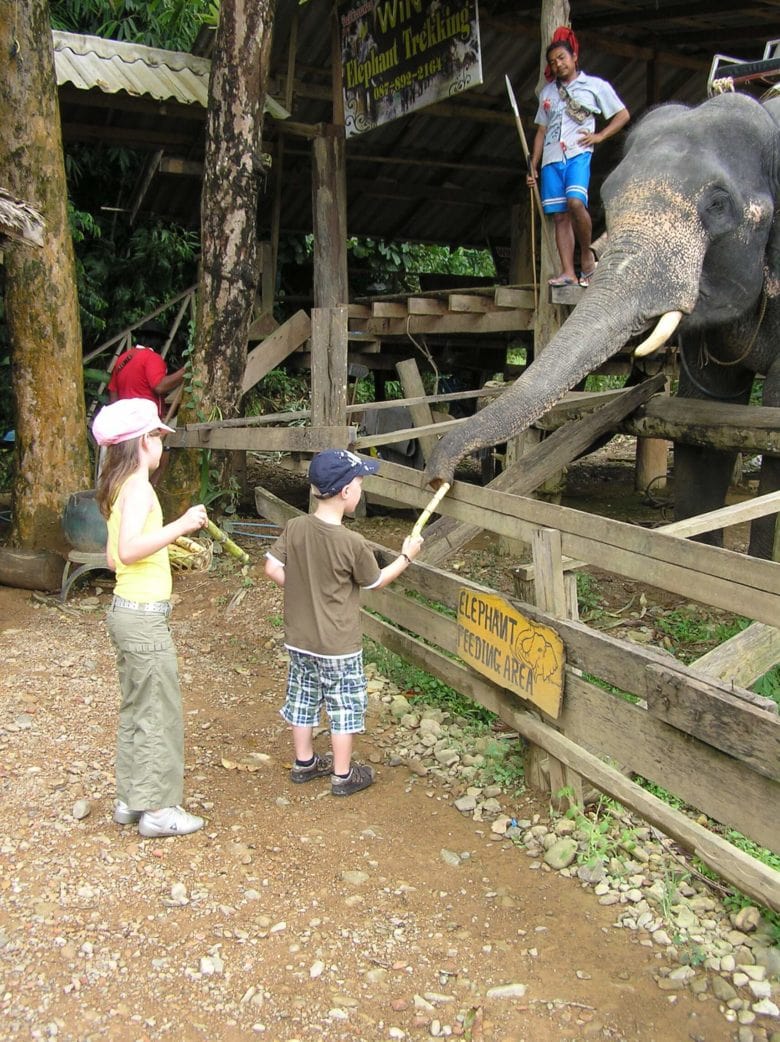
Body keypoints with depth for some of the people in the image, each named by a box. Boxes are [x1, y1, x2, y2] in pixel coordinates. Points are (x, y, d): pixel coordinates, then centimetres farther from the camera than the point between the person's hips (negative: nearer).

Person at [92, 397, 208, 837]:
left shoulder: (119, 487, 11)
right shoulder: (139, 487, -17)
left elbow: (114, 557, 13)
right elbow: (127, 551, -29)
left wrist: (165, 542, 23)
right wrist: (180, 526, -27)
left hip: (127, 611, 9)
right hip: (145, 617, -9)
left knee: (136, 710, 17)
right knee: (161, 714, 1)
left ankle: (132, 799, 27)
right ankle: (158, 809, 12)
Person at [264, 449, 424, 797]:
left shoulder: (295, 527, -8)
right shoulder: (352, 543, -22)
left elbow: (272, 568, -3)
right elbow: (375, 581, -6)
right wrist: (406, 556, 6)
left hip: (299, 638, 6)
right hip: (338, 645, -6)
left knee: (303, 700, 20)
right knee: (344, 709, 10)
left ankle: (304, 762, 36)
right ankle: (343, 775, 22)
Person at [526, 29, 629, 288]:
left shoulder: (595, 85, 10)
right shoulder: (547, 92, 22)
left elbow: (623, 115, 11)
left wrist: (600, 136, -3)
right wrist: (533, 165, 13)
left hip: (578, 154, -4)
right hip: (551, 158, 4)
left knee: (575, 202, -27)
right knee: (560, 216, -4)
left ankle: (587, 254, -9)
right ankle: (568, 272, -7)